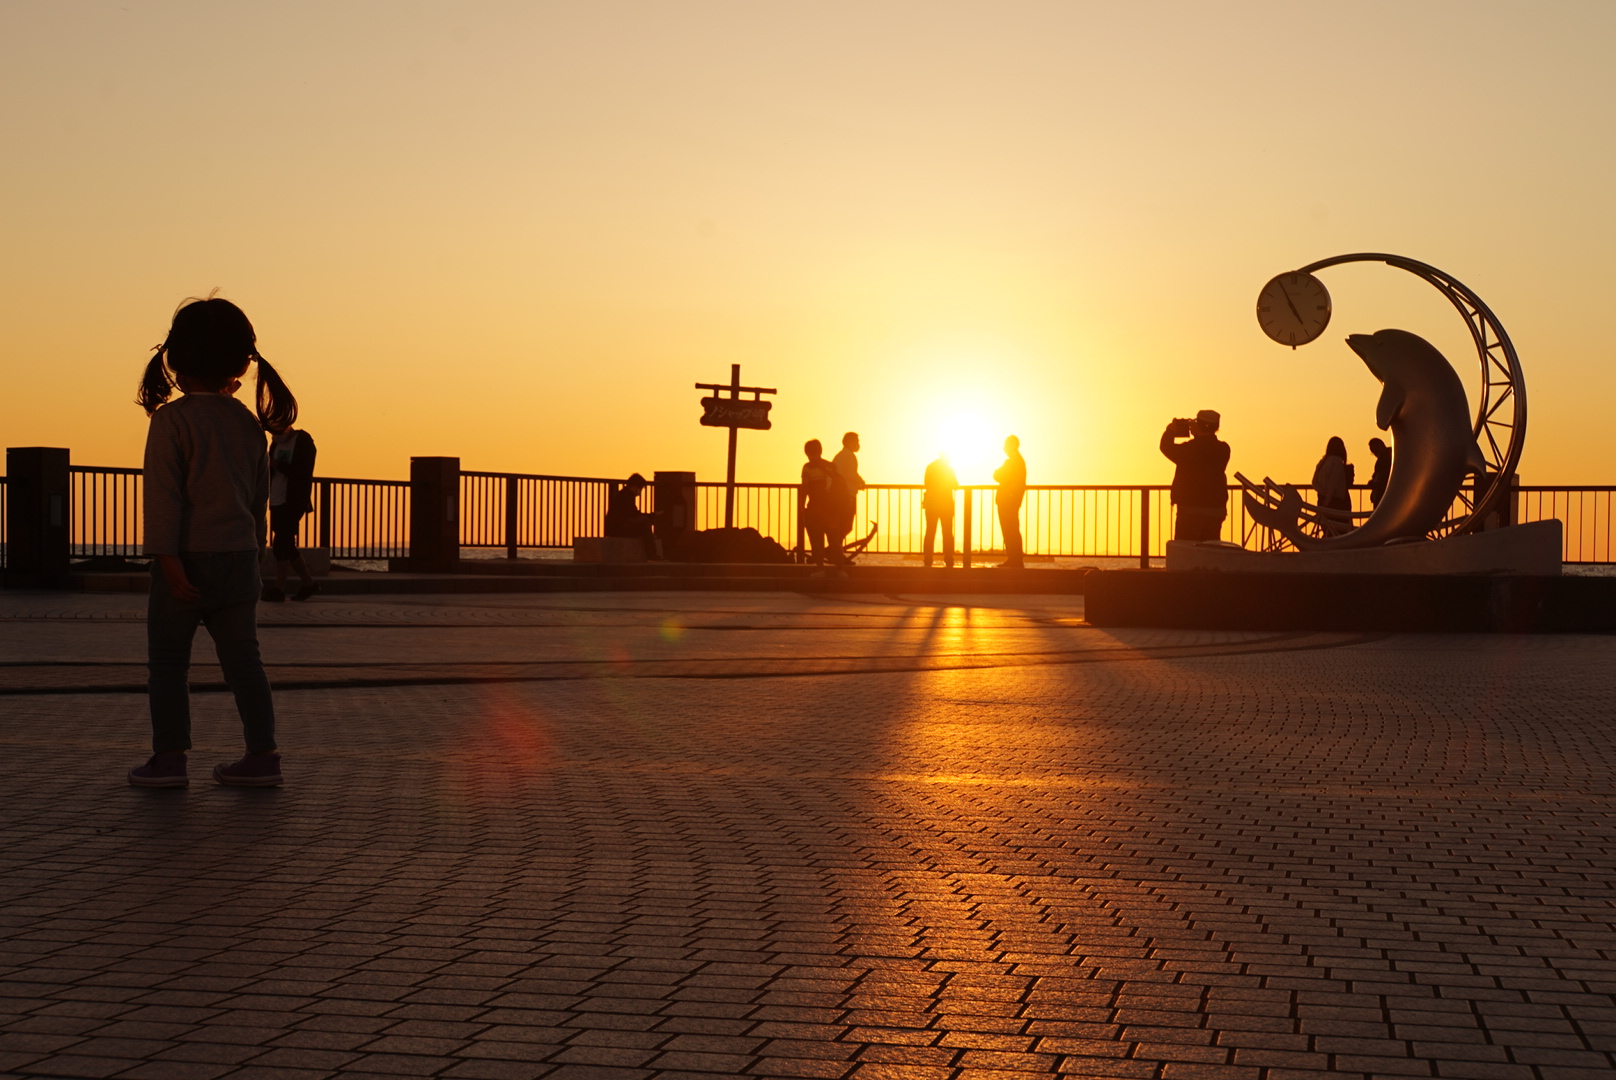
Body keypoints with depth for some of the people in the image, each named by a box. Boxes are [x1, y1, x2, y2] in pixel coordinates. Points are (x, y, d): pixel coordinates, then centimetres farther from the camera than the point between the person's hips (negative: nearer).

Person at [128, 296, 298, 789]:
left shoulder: (171, 419, -9)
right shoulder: (250, 424, 9)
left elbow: (163, 494, -14)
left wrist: (169, 560, -16)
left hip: (188, 559, -5)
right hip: (240, 558, 5)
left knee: (167, 661, 5)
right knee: (243, 659, 8)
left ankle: (169, 757, 6)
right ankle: (262, 755, 7)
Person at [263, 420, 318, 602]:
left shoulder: (303, 441, -8)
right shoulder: (276, 443, 15)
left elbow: (303, 473, -16)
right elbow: (270, 473, 14)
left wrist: (277, 465, -18)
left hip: (293, 502, -8)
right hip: (277, 502, 8)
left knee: (281, 544, -11)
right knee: (286, 546, 10)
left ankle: (279, 588, -8)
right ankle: (309, 583, 19)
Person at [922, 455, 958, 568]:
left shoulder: (930, 467, 3)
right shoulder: (949, 468, -4)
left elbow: (927, 484, 10)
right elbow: (956, 486, -1)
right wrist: (956, 480, 19)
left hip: (931, 504, 2)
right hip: (946, 504, -2)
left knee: (930, 533, 4)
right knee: (947, 533, 4)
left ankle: (928, 561, -2)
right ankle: (949, 561, -2)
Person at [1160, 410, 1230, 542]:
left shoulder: (1190, 448, -14)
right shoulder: (1223, 449, 0)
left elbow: (1167, 447, 0)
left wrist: (1170, 430, 16)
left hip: (1190, 508, -5)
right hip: (1216, 510, 5)